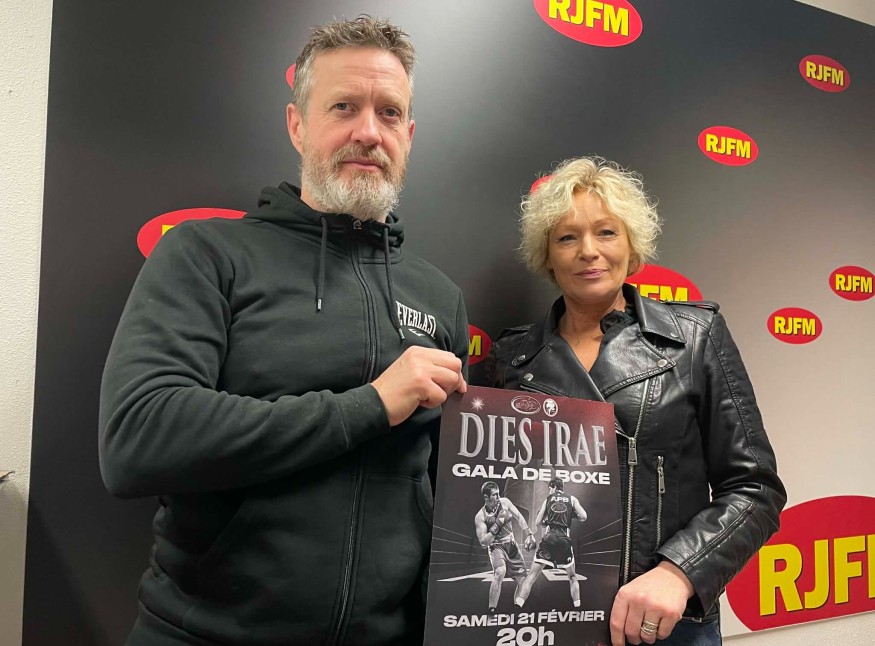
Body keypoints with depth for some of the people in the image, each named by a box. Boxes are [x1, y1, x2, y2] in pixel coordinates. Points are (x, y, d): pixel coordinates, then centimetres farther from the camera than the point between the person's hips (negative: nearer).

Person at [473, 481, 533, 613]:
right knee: (500, 572, -32)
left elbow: (519, 517, 3)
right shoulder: (480, 517, -16)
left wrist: (529, 535, -3)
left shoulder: (504, 502, -7)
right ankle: (491, 610, -22)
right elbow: (483, 541, -17)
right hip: (496, 547, -4)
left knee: (523, 581, 5)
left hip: (512, 545, 5)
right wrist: (497, 525, -25)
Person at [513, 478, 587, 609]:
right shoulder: (572, 499, 13)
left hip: (549, 538, 0)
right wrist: (571, 515, 20)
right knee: (572, 577, 21)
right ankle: (577, 606, 15)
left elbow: (537, 523, 12)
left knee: (532, 574, 0)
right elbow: (583, 517, 0)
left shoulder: (548, 499, 14)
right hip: (564, 539, 0)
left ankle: (517, 605, -11)